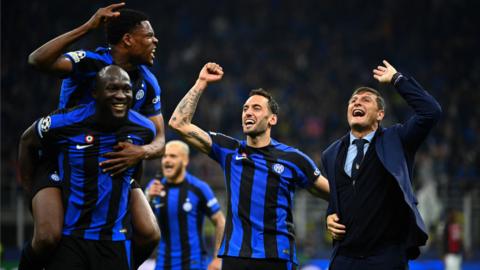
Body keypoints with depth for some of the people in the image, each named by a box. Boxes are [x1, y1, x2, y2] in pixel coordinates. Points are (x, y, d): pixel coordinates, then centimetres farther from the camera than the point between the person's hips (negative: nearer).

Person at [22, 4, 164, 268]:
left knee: (149, 235, -10)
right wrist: (87, 27, -43)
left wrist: (141, 152, -25)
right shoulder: (91, 62, -22)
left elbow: (159, 140, 0)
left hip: (112, 164, 5)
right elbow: (38, 60, -40)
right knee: (48, 237, -27)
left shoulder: (147, 83, -3)